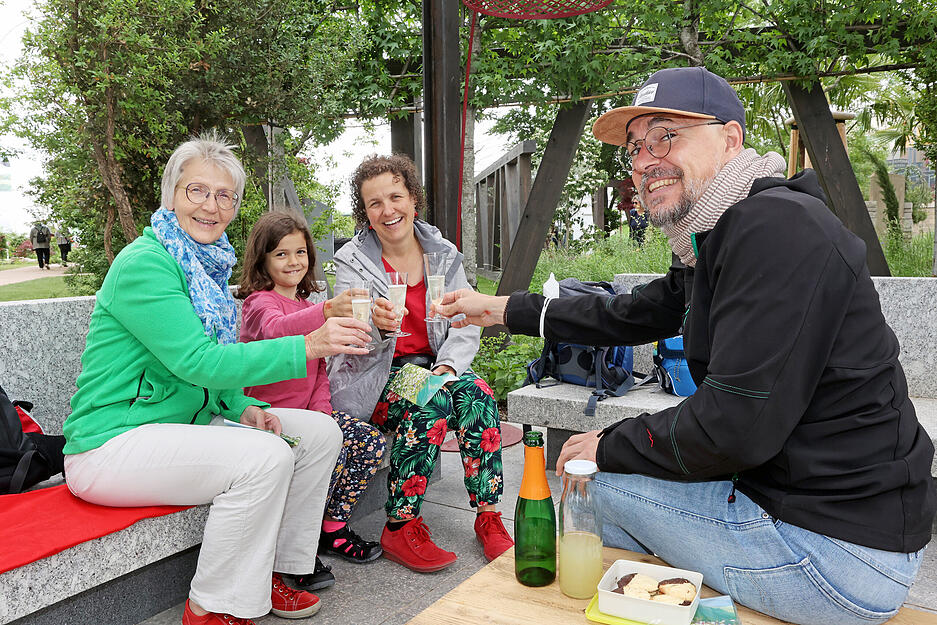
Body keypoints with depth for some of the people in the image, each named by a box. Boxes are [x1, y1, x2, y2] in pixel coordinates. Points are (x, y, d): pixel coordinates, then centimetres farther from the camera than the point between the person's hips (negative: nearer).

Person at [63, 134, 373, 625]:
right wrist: (306, 347, -32)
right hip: (113, 441, -8)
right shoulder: (143, 263, -17)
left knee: (320, 432, -3)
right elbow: (196, 362, -27)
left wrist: (244, 408, -5)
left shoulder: (209, 265, 11)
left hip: (186, 424, 9)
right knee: (265, 455, -29)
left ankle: (274, 571, 7)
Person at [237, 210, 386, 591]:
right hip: (267, 415, -8)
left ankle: (332, 527, 7)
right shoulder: (259, 302, -9)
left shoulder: (307, 306, 18)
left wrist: (321, 412, 0)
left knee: (370, 441, -8)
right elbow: (277, 329, -35)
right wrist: (327, 311, -54)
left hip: (307, 411, 8)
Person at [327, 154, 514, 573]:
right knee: (431, 405, -32)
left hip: (434, 364, 4)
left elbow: (466, 323, 2)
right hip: (375, 374, -3)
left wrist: (447, 366, -17)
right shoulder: (352, 262, -6)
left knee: (475, 394, -26)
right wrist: (377, 324, -39)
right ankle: (401, 528, -22)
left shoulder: (442, 254, 4)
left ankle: (488, 515, -18)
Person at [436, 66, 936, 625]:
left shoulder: (777, 224, -23)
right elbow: (628, 316, 21)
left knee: (590, 477, -2)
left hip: (837, 550, -9)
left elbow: (736, 426, -27)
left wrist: (610, 446, -11)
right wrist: (504, 309, 23)